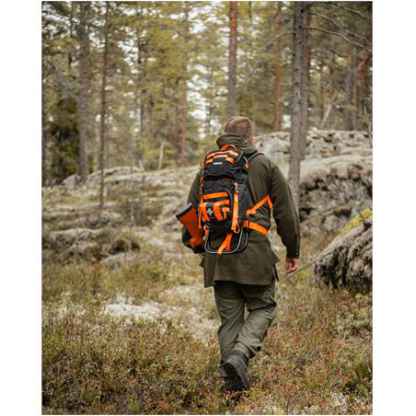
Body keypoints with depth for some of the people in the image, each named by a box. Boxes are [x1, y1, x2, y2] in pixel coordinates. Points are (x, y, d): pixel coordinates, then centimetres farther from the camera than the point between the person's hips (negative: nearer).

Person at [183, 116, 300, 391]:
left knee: (229, 317, 11)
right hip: (255, 254, -3)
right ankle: (240, 354, -14)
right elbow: (286, 213, 3)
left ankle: (233, 379, 8)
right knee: (263, 309, 10)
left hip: (217, 255, 3)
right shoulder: (266, 166, 3)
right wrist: (293, 251, 12)